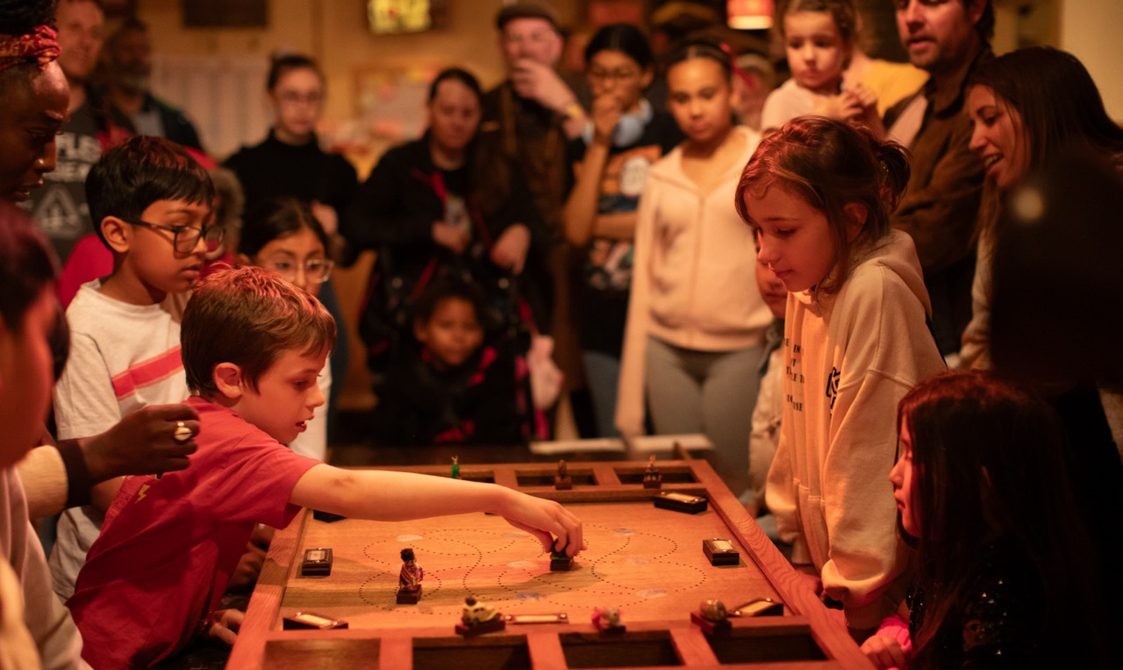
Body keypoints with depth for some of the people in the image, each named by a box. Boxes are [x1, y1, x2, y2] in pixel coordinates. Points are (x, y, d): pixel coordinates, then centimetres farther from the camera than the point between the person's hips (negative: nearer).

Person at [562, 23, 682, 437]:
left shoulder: (667, 133, -1)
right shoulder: (582, 145, 11)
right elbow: (575, 231, -3)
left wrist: (596, 224, -2)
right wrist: (599, 146, -3)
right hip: (602, 316, 4)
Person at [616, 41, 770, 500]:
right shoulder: (661, 177, 10)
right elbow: (644, 279, 12)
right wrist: (630, 401, 10)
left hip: (740, 349, -3)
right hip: (668, 349, 3)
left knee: (734, 489, -2)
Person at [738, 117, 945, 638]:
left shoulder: (876, 294, -21)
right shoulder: (806, 292, 5)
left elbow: (872, 456, -22)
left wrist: (859, 597, -19)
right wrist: (800, 550, 13)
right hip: (826, 566, 8)